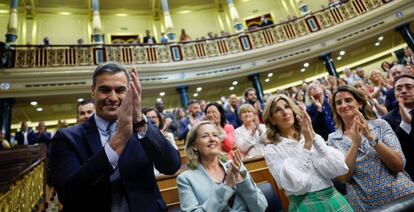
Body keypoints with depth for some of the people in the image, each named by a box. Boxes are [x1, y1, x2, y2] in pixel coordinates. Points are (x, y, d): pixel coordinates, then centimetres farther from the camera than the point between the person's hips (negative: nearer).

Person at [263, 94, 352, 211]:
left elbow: (340, 168, -7)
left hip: (333, 199, 4)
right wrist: (307, 143, -17)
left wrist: (314, 136, -12)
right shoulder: (271, 150, -7)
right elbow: (296, 185, -20)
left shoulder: (313, 137, 5)